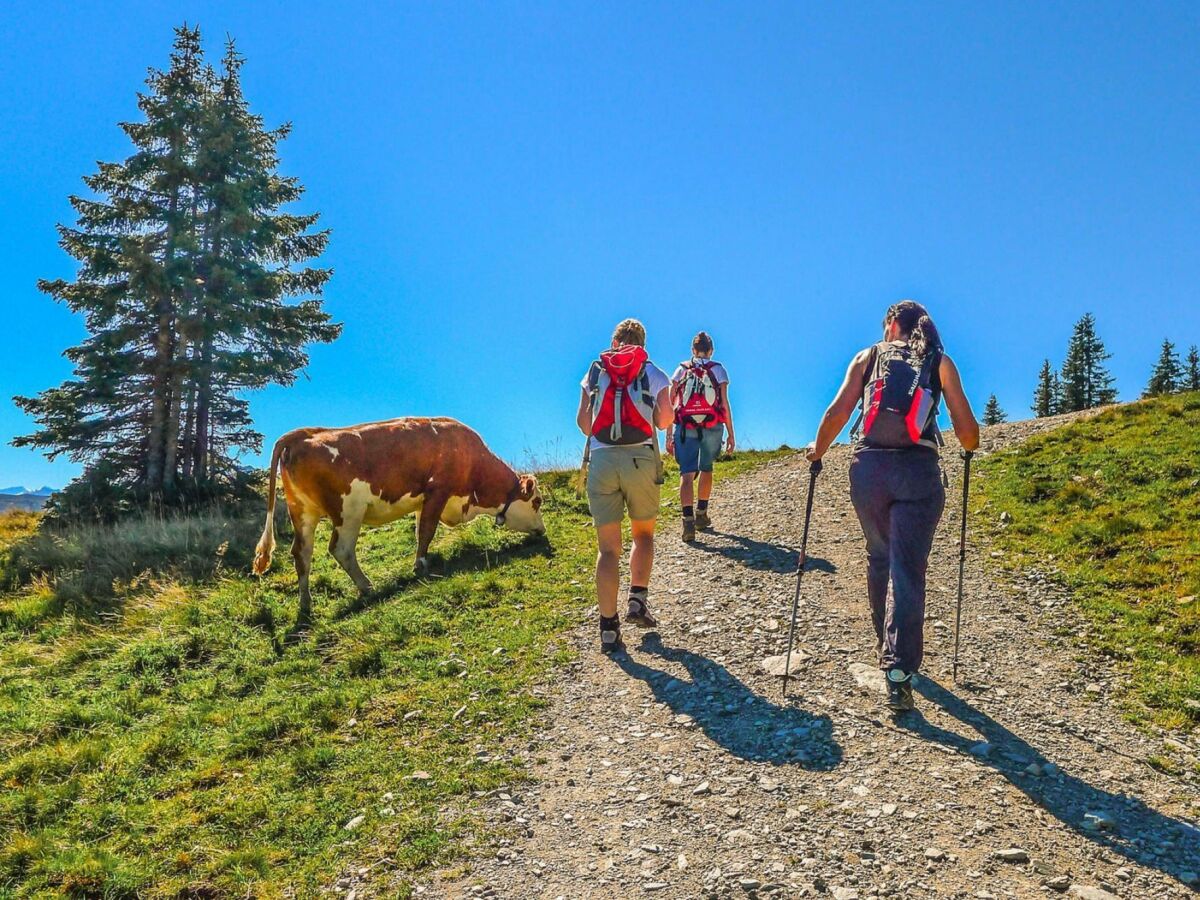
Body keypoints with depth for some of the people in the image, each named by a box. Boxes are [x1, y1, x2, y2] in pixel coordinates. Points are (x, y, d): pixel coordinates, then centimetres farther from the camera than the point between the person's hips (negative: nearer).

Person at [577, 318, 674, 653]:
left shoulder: (594, 372, 14)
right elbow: (664, 418, -1)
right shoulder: (654, 374, 11)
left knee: (608, 548, 3)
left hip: (601, 460, 1)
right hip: (641, 458, -1)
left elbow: (582, 419, 5)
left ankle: (609, 627, 0)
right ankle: (638, 600, 8)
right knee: (643, 534, 21)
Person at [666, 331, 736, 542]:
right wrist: (731, 435, 3)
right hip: (712, 427, 0)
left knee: (687, 474, -5)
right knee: (706, 469, 21)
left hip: (685, 428, 0)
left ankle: (688, 521, -21)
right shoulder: (718, 370, 4)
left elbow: (669, 405, 3)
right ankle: (701, 515, 31)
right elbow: (725, 404, -1)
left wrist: (669, 436, 7)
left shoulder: (681, 370, 7)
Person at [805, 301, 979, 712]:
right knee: (907, 570, -1)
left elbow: (837, 413, 0)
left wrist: (817, 450, 16)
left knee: (879, 559, 20)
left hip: (868, 467, 2)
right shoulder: (940, 362, 10)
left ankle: (888, 646, 33)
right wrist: (970, 446, 28)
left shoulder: (868, 357, 11)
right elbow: (967, 430, 5)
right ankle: (899, 669, -11)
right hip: (918, 470, -1)